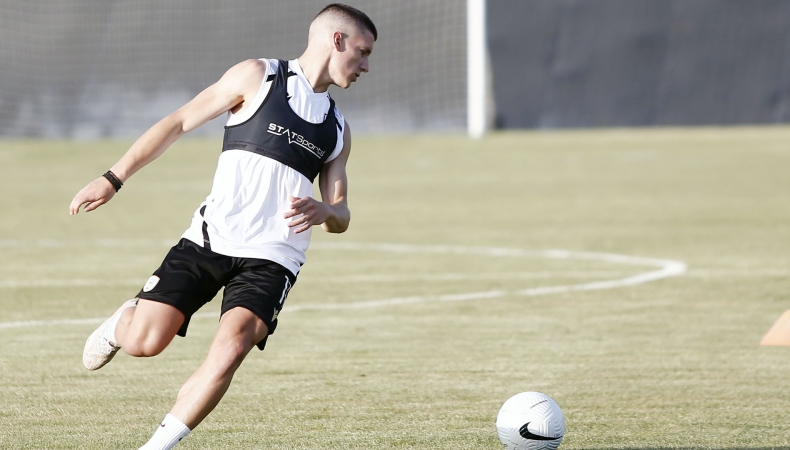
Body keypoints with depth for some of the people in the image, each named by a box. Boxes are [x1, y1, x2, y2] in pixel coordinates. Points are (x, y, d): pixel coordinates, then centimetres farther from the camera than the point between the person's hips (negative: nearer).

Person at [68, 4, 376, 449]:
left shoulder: (338, 128, 20)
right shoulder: (258, 77, 5)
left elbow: (341, 217, 20)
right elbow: (178, 123, 6)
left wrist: (323, 212, -5)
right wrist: (114, 179, 0)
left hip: (271, 258, 2)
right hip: (211, 239, -2)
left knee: (230, 349, -23)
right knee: (143, 342, -12)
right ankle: (123, 321, 25)